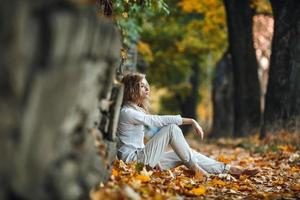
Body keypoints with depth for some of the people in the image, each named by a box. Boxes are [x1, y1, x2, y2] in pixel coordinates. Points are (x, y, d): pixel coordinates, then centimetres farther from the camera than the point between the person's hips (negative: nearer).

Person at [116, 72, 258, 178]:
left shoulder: (137, 110, 17)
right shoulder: (127, 113, -15)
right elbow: (159, 121, -21)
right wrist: (190, 121, -19)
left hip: (141, 156, 9)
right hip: (134, 160, -9)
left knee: (187, 155, 3)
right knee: (171, 128, -16)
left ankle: (228, 169, 5)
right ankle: (195, 167, -12)